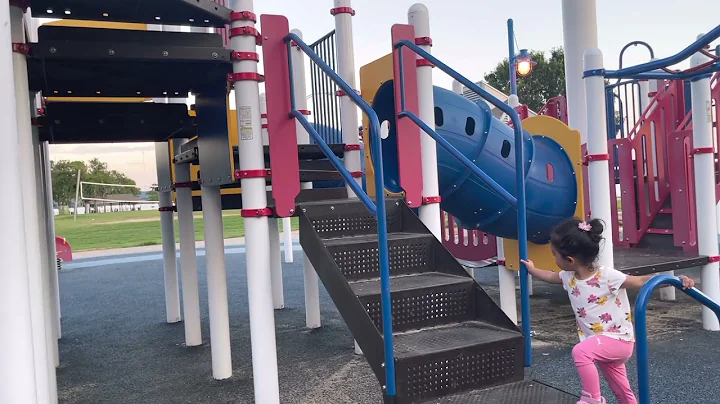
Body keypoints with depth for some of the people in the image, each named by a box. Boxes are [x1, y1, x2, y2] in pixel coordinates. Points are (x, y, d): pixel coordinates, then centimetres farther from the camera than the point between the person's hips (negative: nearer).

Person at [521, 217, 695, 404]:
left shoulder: (607, 276, -24)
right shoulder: (569, 277, -3)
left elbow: (641, 281, -25)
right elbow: (551, 276, 18)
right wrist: (532, 269, 29)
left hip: (618, 339, -8)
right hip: (602, 342, 8)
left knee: (580, 352, -31)